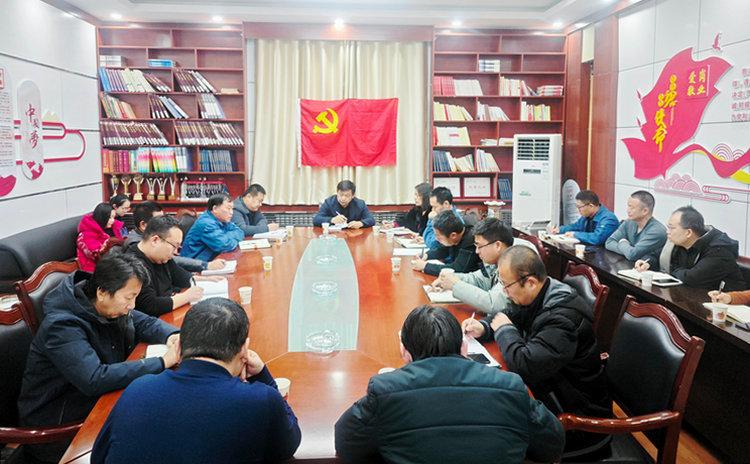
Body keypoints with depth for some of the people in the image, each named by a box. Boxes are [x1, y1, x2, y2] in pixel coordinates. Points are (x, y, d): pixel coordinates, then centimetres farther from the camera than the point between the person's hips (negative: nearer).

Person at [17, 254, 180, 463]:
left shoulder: (110, 307, -3)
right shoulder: (63, 326, -27)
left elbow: (144, 322, 9)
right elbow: (94, 380, -36)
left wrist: (172, 336, -14)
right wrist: (162, 363, -34)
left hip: (99, 398, 8)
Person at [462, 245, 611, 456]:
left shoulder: (563, 316, -29)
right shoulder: (534, 296, -2)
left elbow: (526, 365, -35)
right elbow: (509, 315, 16)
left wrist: (504, 330, -17)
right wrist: (483, 328, -5)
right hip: (549, 389, 8)